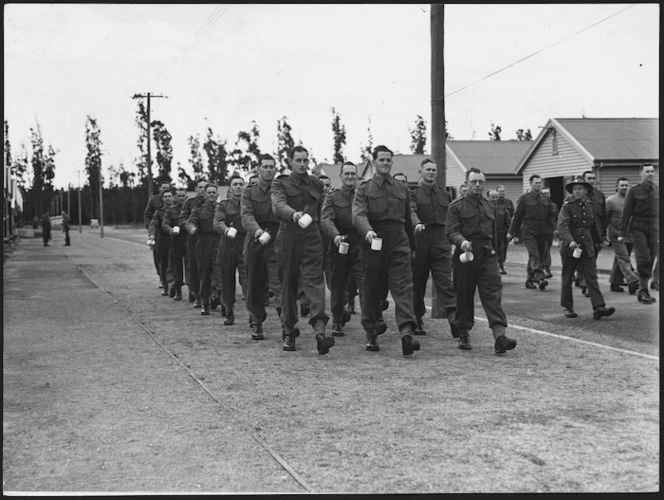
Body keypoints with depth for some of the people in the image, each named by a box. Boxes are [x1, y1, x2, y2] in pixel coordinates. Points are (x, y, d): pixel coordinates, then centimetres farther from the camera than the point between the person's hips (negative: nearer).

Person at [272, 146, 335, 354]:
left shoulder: (316, 184, 15)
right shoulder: (280, 184, 4)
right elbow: (278, 205, -16)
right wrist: (293, 214, -36)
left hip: (312, 237, 1)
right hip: (288, 237, -1)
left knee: (314, 280, -14)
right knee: (288, 284, 5)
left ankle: (320, 330, -26)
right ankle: (288, 331, 16)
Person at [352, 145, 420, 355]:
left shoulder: (401, 188, 16)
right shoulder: (364, 189, 5)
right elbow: (358, 215, -11)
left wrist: (411, 245, 17)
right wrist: (367, 231, -32)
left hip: (399, 243, 2)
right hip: (374, 243, -2)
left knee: (403, 287, -12)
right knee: (372, 289, 5)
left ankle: (407, 332, -23)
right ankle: (371, 334, 18)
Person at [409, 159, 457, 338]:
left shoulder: (445, 194, 17)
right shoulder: (413, 194, 5)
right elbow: (411, 212, -14)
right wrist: (417, 224, -33)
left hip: (441, 241, 2)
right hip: (420, 240, -2)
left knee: (445, 279, -9)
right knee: (417, 281, 6)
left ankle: (453, 317, -19)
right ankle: (417, 320, 17)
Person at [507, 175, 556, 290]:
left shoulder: (546, 199, 13)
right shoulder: (524, 198, 1)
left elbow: (551, 216, 15)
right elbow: (517, 216, 2)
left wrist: (553, 229, 0)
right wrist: (513, 233, 2)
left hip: (542, 233, 5)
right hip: (528, 232, -5)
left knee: (541, 256, 7)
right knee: (534, 255, -17)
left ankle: (530, 279, 19)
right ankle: (540, 278, -26)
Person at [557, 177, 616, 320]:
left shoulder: (591, 206, 9)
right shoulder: (567, 206, -6)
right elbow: (562, 227, -18)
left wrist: (598, 241, 29)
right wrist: (570, 241, -33)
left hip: (587, 248, 3)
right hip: (569, 248, -3)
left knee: (592, 277, -6)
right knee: (567, 279, 6)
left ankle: (598, 307, -13)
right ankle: (568, 308, 18)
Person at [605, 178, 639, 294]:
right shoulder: (610, 201, -2)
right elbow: (605, 219, 0)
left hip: (629, 236, 5)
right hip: (616, 235, -5)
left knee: (619, 260, 11)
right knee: (624, 259, -13)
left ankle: (615, 283, 20)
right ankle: (632, 282, -21)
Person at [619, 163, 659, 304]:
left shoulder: (658, 190, 9)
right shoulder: (634, 191, -1)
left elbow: (659, 211, 13)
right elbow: (626, 212, 0)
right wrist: (622, 233, -3)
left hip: (654, 229, 4)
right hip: (638, 228, -4)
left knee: (650, 261, 4)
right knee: (643, 259, -12)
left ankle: (642, 291, 15)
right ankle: (644, 291, -7)